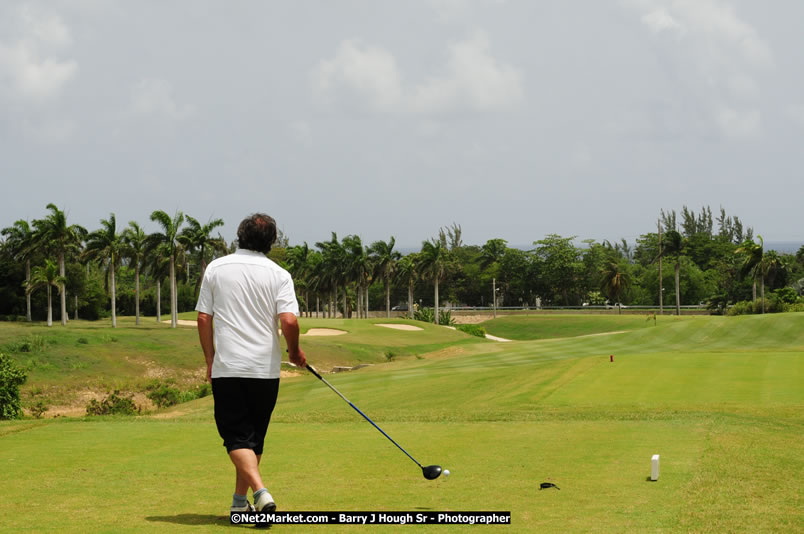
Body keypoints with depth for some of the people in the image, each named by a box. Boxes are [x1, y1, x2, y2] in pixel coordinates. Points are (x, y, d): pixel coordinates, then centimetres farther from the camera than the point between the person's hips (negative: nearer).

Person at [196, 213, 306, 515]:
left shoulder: (216, 269, 3)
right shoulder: (278, 274, -2)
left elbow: (203, 318, 3)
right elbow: (289, 320, -12)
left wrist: (210, 360, 12)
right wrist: (295, 352, 6)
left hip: (227, 368, -1)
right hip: (265, 368, 1)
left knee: (237, 437, -2)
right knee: (255, 436, 15)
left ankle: (259, 491, -23)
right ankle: (240, 500, 21)